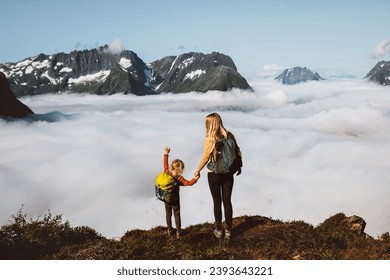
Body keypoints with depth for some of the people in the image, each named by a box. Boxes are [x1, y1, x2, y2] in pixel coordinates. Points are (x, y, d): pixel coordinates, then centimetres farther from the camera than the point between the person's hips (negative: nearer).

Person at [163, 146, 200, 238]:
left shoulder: (167, 172, -14)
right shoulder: (179, 178, -22)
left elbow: (165, 164, -1)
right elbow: (189, 183, -22)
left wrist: (166, 154, 6)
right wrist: (195, 179, -12)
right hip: (175, 200, -3)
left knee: (168, 214, 17)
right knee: (177, 215, 10)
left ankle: (170, 230, 28)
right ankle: (178, 232, 16)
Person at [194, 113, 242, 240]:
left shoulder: (210, 139, -16)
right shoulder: (229, 135, -4)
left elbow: (205, 158, -12)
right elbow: (238, 152, 2)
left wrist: (198, 171, 4)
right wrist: (239, 167, 17)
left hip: (214, 175, -3)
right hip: (228, 173, 4)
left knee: (217, 202, 11)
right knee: (227, 201, 12)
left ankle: (219, 230, 22)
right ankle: (228, 230, 19)